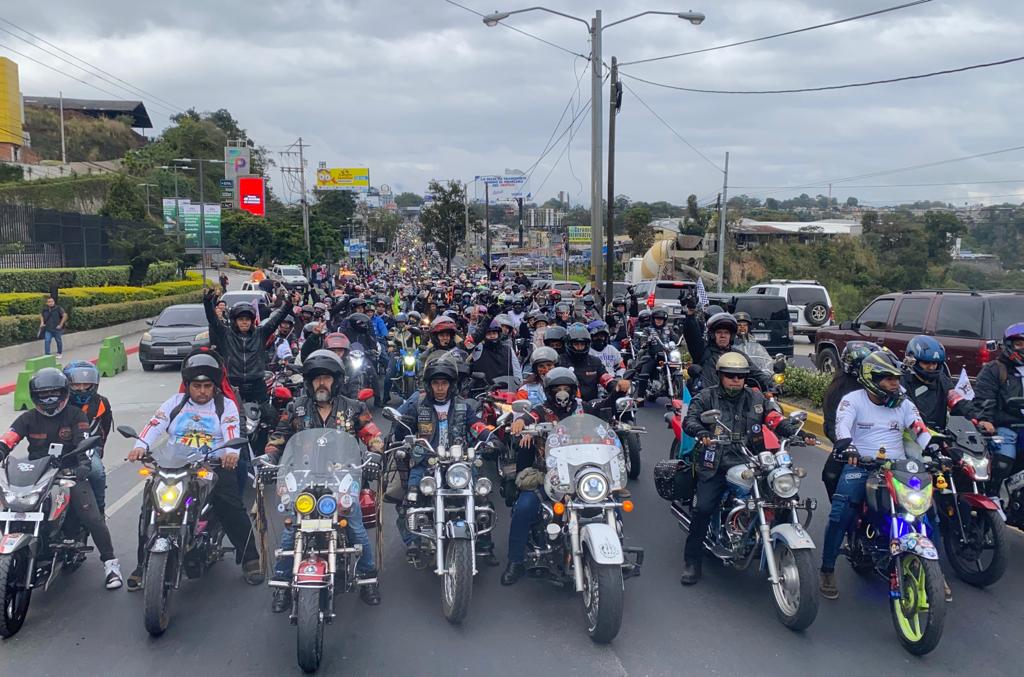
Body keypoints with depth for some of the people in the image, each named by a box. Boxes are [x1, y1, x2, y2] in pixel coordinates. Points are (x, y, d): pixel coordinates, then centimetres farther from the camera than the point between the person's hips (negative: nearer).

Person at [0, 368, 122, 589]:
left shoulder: (76, 415, 3)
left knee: (91, 517, -17)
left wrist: (85, 463, -29)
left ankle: (110, 563, -7)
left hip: (70, 472, -3)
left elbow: (84, 442, -10)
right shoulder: (28, 418, 10)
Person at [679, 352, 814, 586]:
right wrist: (701, 432, -31)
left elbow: (776, 420, 7)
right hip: (715, 464, -3)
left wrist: (798, 433, -10)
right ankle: (692, 561, -2)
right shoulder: (706, 397, 6)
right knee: (704, 508, -15)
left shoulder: (756, 399, 16)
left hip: (747, 462, 3)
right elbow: (690, 419, -8)